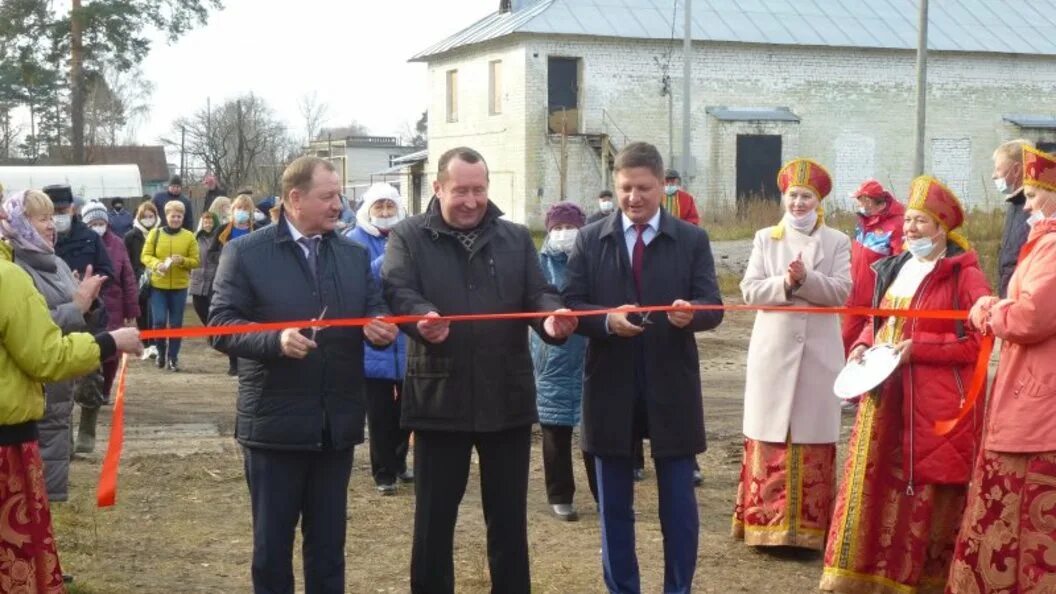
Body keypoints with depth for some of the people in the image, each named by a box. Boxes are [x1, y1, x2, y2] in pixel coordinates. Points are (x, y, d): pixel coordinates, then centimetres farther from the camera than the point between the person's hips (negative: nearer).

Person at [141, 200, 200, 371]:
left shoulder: (189, 236, 1)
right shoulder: (155, 233, 1)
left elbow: (196, 261, 2)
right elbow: (145, 256, 0)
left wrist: (182, 260, -18)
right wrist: (156, 264, -19)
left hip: (179, 286, 1)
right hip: (158, 285, -1)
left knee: (176, 324, 5)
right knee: (159, 321, -8)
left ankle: (173, 357, 17)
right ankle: (161, 351, 16)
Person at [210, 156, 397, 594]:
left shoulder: (355, 255, 10)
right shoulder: (245, 253, -5)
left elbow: (375, 313, 9)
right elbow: (221, 326, -10)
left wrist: (380, 328, -15)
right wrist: (275, 339, -26)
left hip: (337, 424, 4)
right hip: (274, 424, -4)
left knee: (329, 541, 14)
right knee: (272, 540, 9)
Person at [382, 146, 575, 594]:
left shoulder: (515, 238, 11)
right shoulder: (408, 237, 1)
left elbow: (538, 293, 3)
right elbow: (396, 290, -14)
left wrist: (553, 317, -21)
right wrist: (422, 318, -37)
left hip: (507, 399, 3)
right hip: (439, 399, -2)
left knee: (509, 517, 12)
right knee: (433, 516, 8)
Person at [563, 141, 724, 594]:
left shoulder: (692, 240, 3)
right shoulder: (589, 240, 4)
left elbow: (713, 306, -4)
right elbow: (571, 306, -1)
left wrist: (692, 313, -27)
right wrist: (607, 319, -21)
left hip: (671, 388, -1)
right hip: (611, 387, 1)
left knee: (679, 502, 5)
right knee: (614, 504, 11)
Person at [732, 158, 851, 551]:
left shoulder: (838, 242, 6)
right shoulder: (765, 239, 10)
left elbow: (842, 291, -6)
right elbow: (750, 290, 0)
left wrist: (805, 279, -19)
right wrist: (784, 283, -17)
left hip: (818, 352, -1)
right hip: (772, 350, 1)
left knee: (812, 438, 0)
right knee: (770, 438, 3)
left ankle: (808, 527, 7)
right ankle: (766, 522, 10)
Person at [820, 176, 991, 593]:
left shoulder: (963, 274, -8)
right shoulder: (893, 268, 15)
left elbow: (978, 339, -14)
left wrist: (918, 348, -18)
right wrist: (861, 347, 4)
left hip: (935, 405, -6)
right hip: (885, 398, 7)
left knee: (926, 494, 1)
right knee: (871, 485, 6)